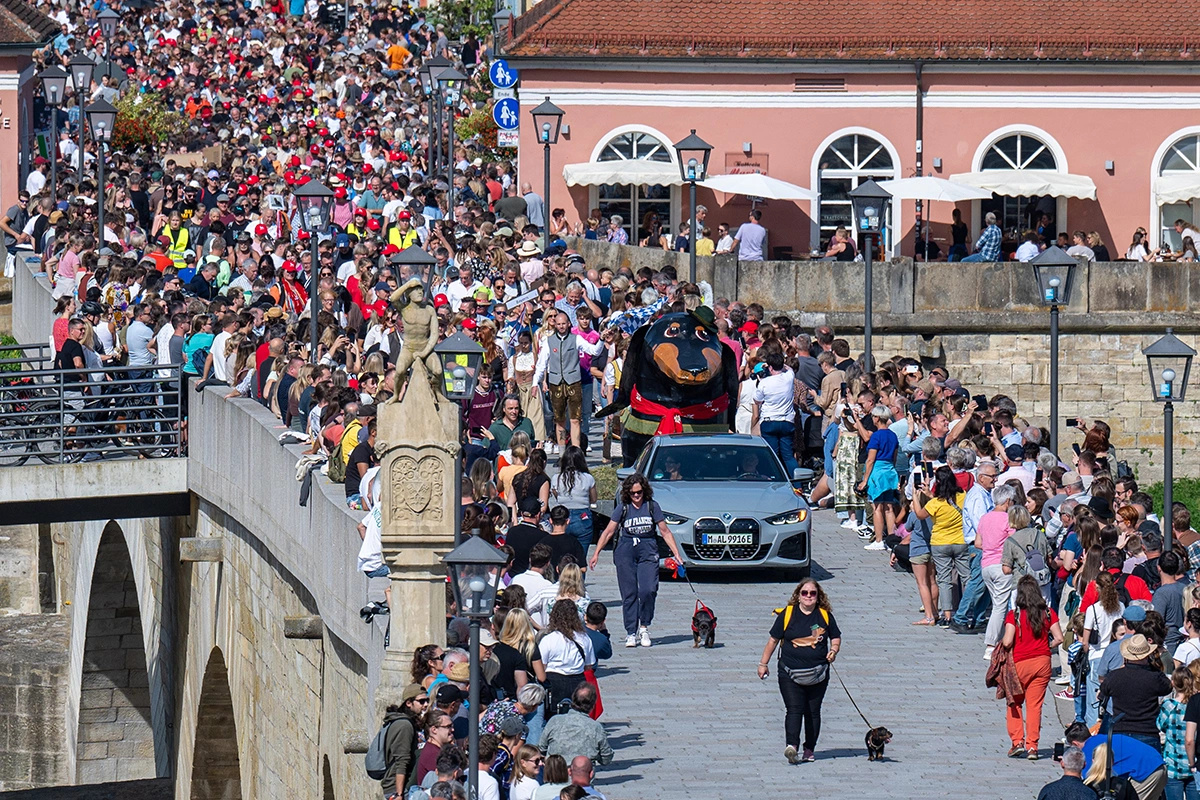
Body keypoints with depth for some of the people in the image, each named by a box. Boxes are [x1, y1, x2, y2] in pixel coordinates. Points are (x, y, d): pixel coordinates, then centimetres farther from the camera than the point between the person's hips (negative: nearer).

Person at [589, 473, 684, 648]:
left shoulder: (652, 507, 4)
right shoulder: (622, 508, 3)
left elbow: (665, 532, 8)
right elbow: (608, 532, 3)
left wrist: (677, 555, 3)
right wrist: (596, 553, -5)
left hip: (648, 550, 0)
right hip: (625, 551, 0)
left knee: (648, 590, -15)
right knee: (629, 593, -2)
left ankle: (644, 627, 6)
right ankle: (631, 632, 4)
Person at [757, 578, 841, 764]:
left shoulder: (825, 615, 5)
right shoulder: (787, 614, -1)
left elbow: (835, 637, 18)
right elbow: (773, 639, 7)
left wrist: (834, 650, -4)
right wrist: (763, 663, 8)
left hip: (817, 674, 2)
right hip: (790, 672, -2)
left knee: (813, 712, 6)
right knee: (794, 709, -15)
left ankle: (809, 749, 13)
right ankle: (791, 745, -27)